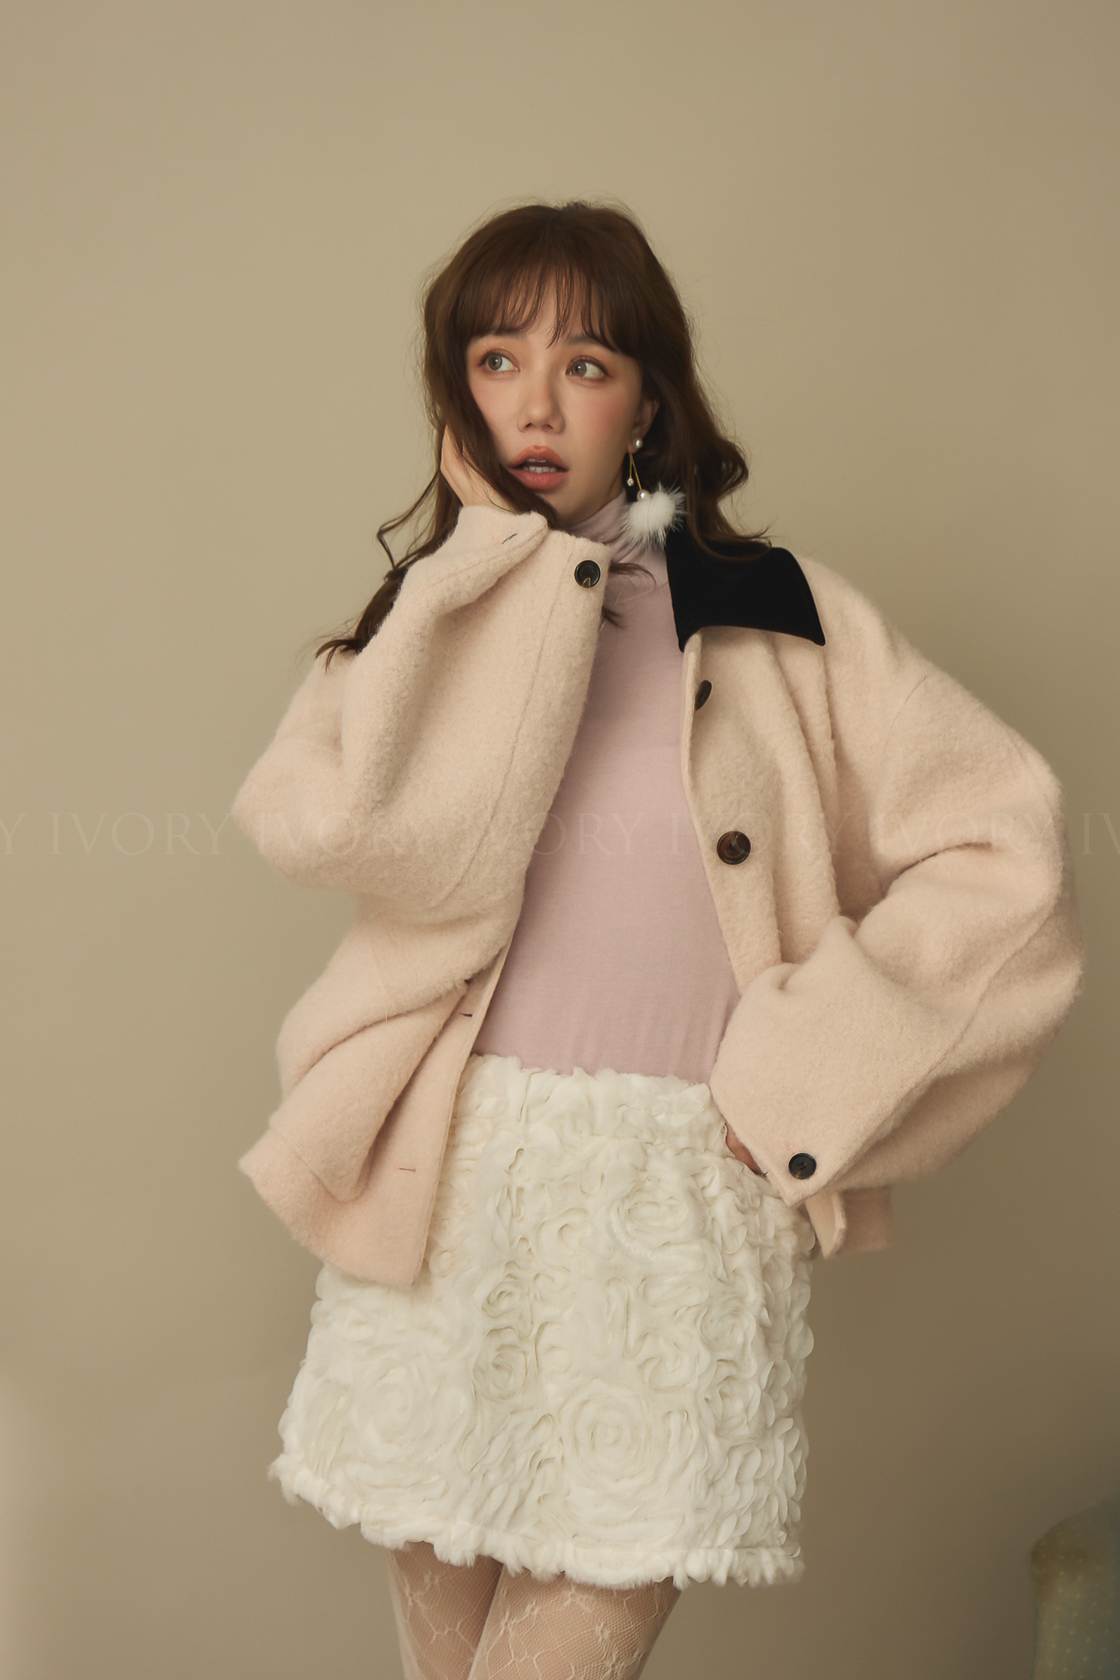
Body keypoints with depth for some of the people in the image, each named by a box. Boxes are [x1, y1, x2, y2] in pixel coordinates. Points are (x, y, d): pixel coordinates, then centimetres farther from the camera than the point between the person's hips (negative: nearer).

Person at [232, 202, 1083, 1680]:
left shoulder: (776, 619, 2)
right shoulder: (429, 624, 8)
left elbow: (1005, 849, -2)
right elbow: (328, 824, -15)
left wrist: (806, 1062, -6)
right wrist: (512, 563, -8)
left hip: (684, 1214, -2)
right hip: (446, 1195, 2)